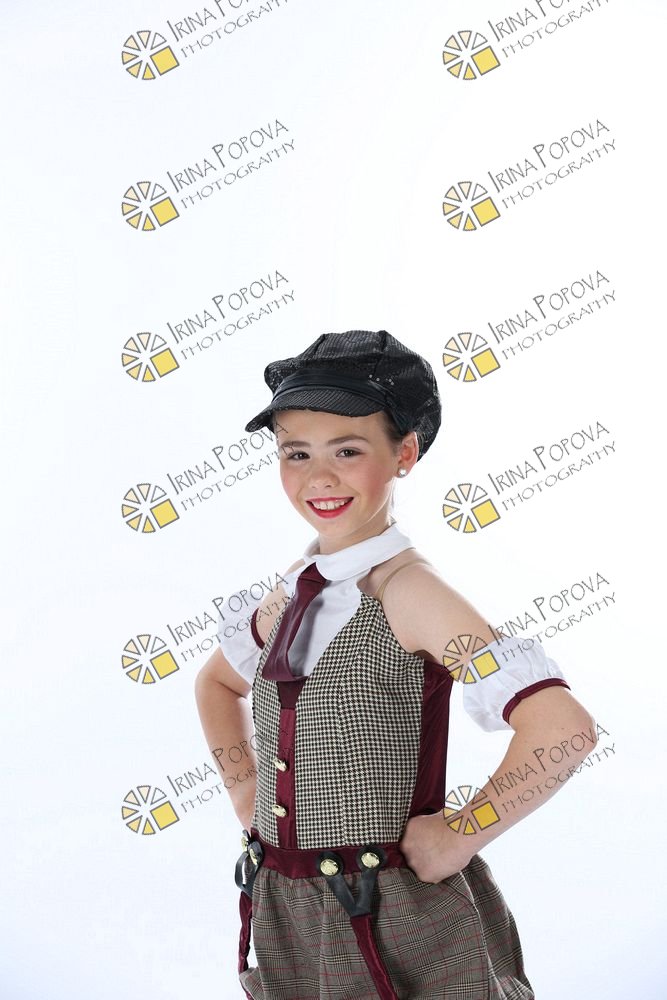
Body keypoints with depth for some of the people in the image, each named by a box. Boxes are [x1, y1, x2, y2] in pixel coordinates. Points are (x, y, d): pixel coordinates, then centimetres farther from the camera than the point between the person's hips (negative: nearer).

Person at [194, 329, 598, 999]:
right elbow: (217, 682, 20)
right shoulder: (293, 591, 0)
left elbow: (562, 725, -30)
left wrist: (458, 837, -19)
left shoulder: (406, 591, -20)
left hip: (394, 923, -6)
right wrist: (246, 797, 9)